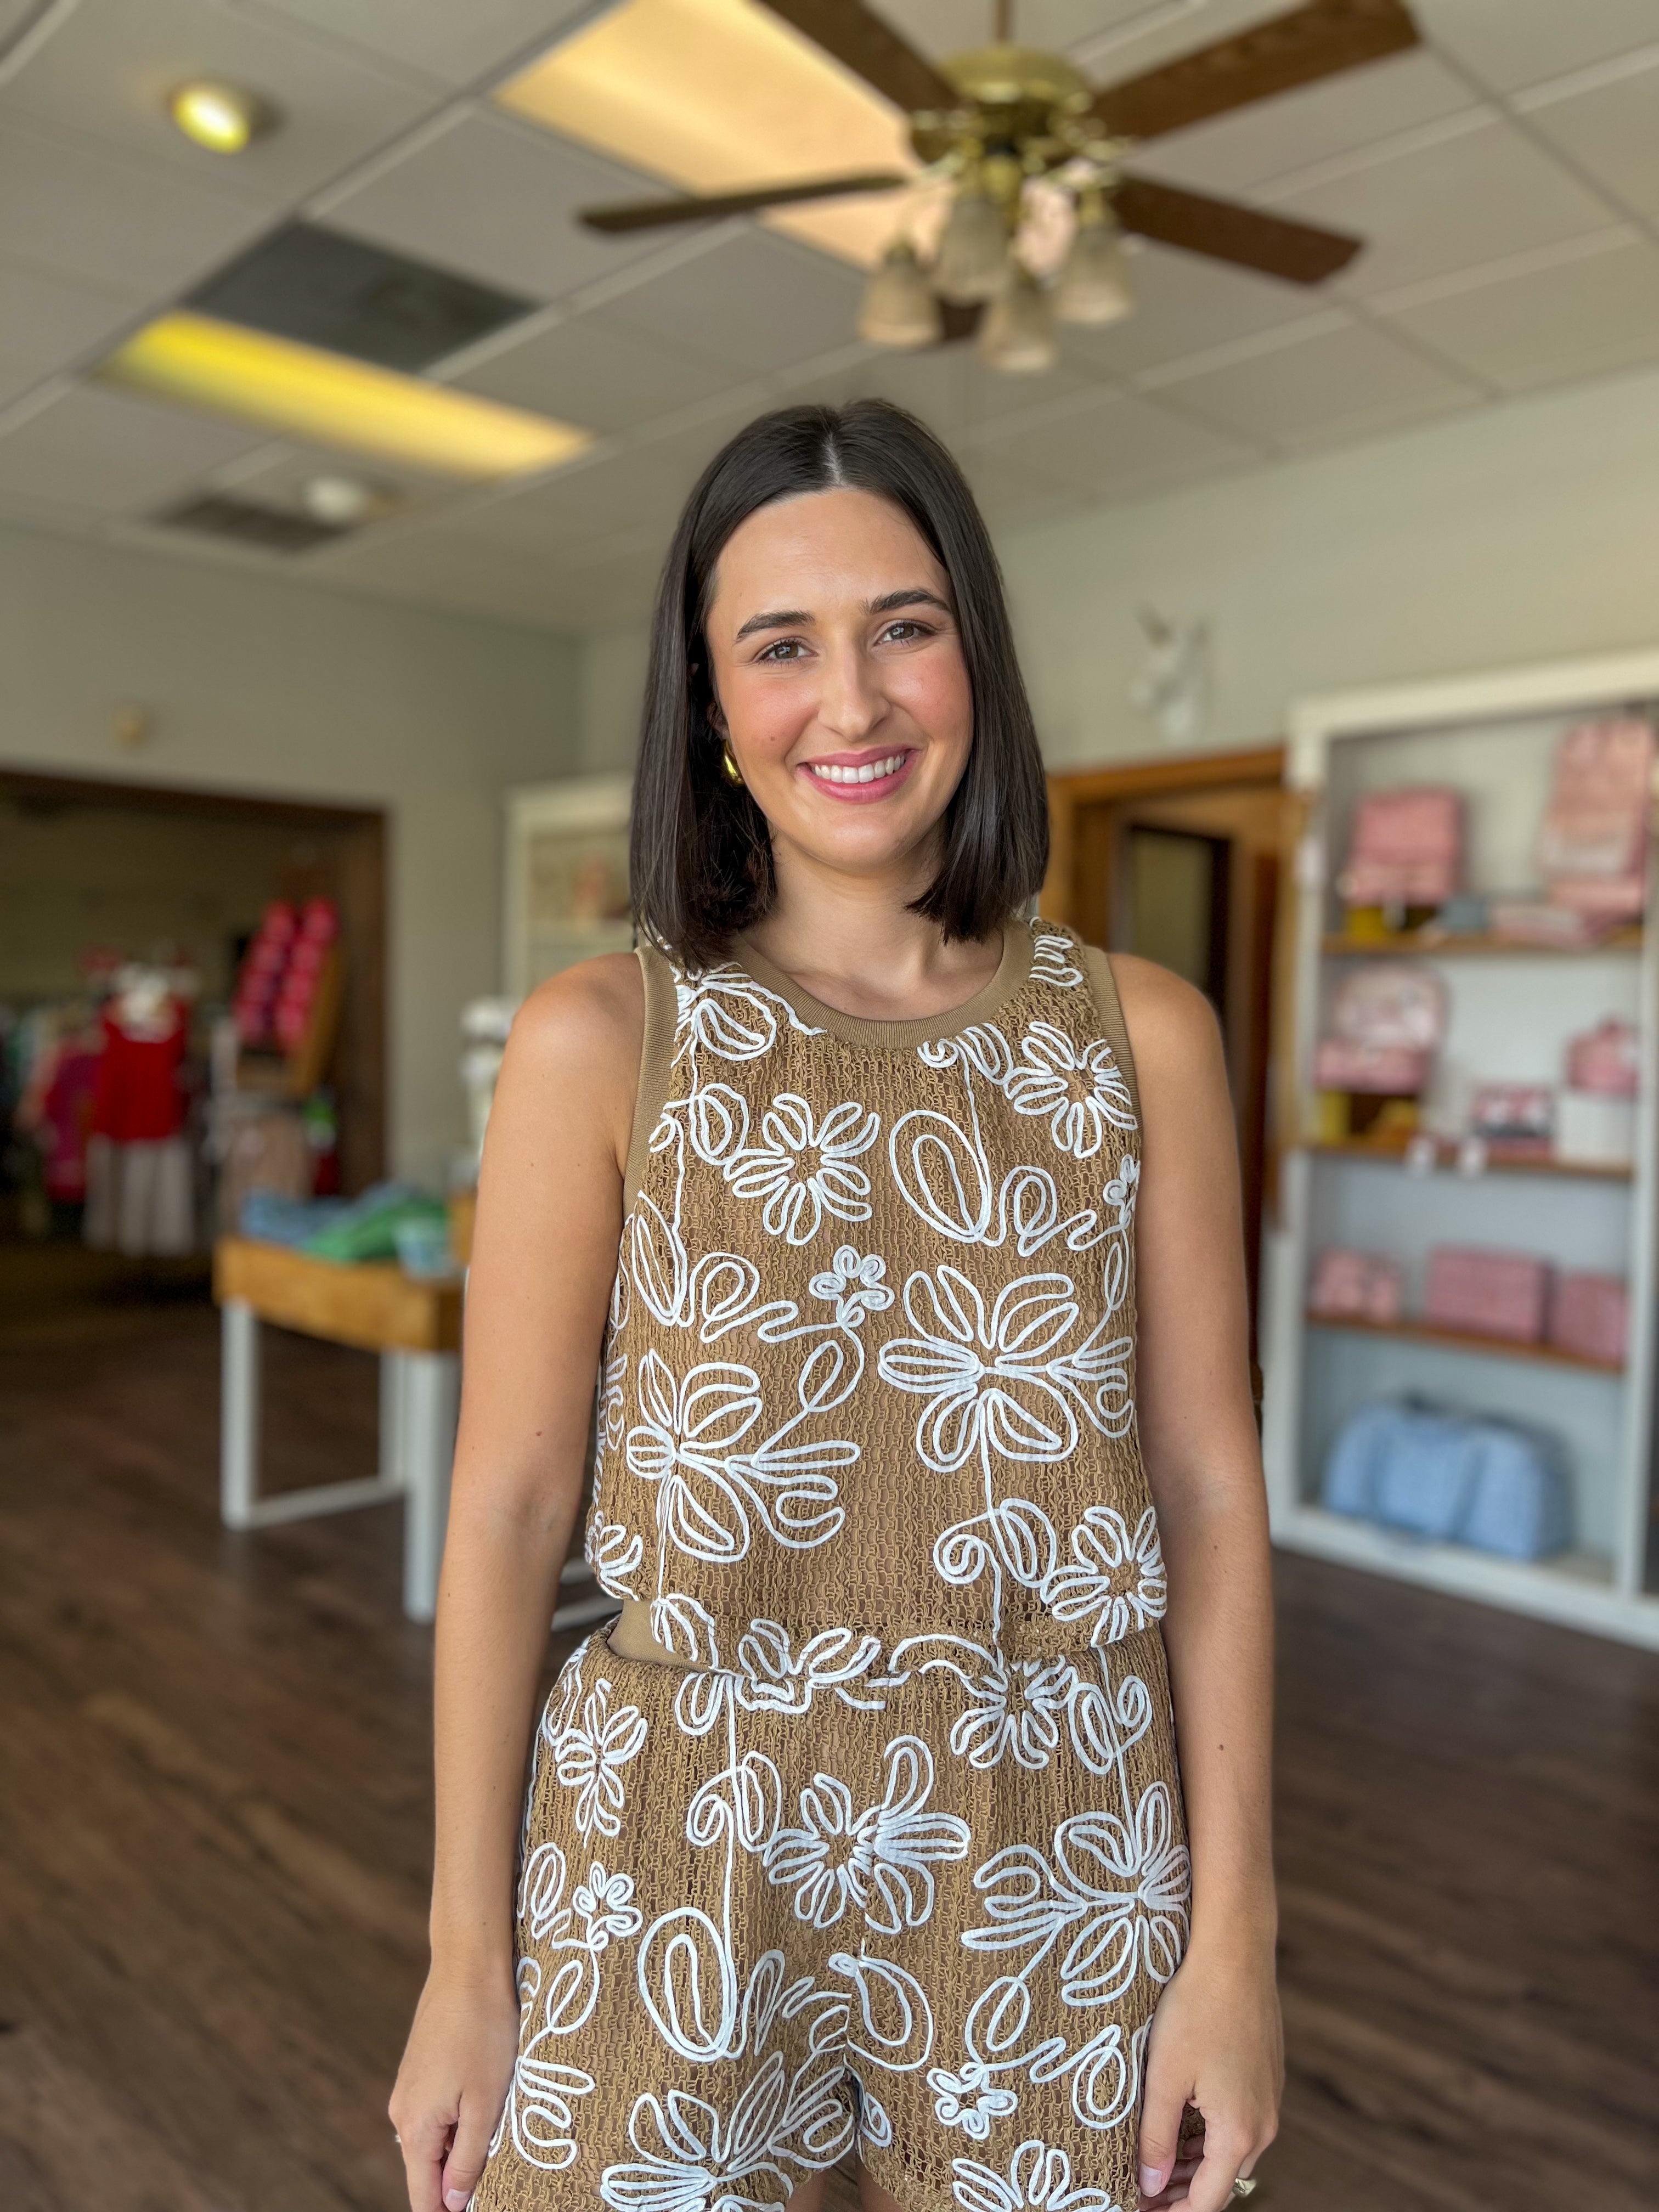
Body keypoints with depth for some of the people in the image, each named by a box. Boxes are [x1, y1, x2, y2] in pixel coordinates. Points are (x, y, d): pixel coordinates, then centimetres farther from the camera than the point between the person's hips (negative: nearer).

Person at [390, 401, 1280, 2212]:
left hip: (1055, 1883, 2)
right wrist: (466, 1963, -2)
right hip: (673, 1862, -1)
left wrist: (1233, 1935, -2)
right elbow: (506, 1510, -6)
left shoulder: (1140, 1036, -3)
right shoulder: (600, 1040, -8)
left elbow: (1208, 1491, -2)